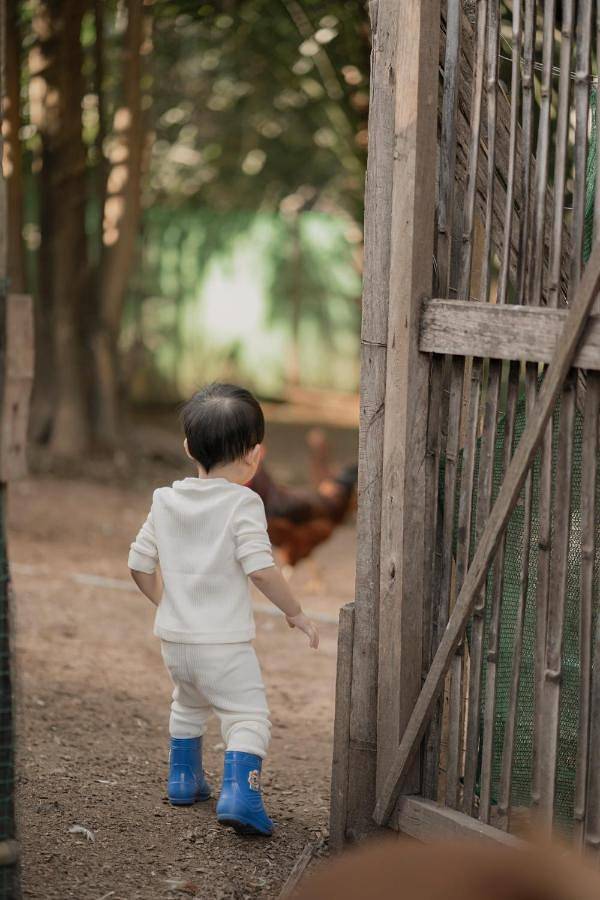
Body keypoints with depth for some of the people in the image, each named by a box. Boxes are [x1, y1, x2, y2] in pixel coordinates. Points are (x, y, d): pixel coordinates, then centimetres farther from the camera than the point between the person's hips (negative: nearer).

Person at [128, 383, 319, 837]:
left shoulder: (166, 500, 5)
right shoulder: (243, 503, -13)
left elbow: (140, 564, 9)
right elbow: (261, 569, -21)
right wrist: (296, 612, -8)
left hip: (174, 637, 6)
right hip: (224, 642, -6)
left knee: (188, 705, 29)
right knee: (248, 717, -3)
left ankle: (184, 777, 41)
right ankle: (238, 792, -20)